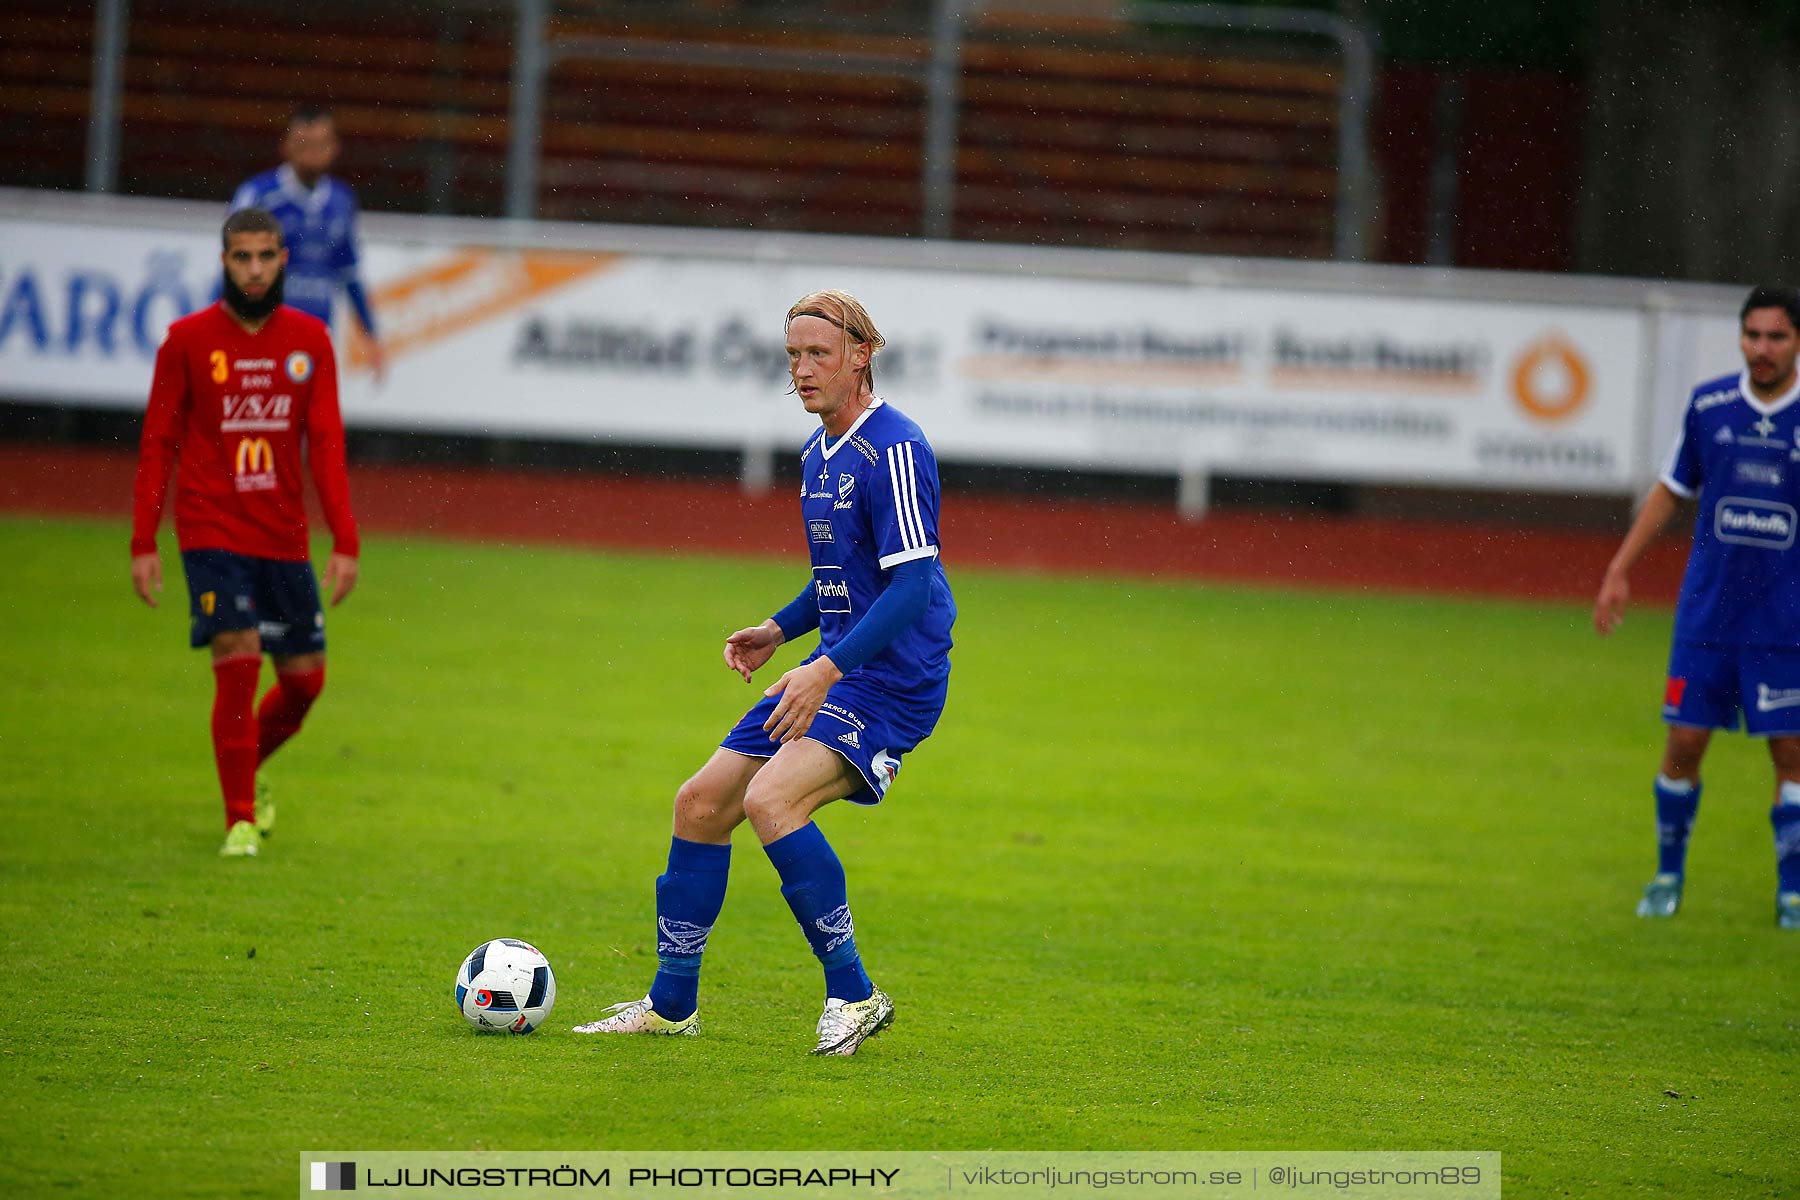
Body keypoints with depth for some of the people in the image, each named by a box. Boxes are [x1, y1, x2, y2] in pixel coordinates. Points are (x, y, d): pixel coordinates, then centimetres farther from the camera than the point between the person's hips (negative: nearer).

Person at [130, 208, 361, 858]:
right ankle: (240, 817, -7)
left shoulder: (309, 340, 3)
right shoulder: (188, 340, -3)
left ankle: (246, 770, 35)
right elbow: (157, 444, 0)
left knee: (304, 679, 6)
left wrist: (345, 543, -5)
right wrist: (143, 543, -4)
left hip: (284, 536, 4)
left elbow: (326, 444, 2)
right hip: (212, 531, -3)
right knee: (239, 660, -16)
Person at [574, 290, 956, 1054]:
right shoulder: (819, 453, 13)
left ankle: (853, 994, -17)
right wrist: (780, 631, 12)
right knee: (701, 804, 8)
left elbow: (912, 584, -23)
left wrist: (829, 668, -30)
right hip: (835, 670, 10)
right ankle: (671, 1005, 20)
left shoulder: (893, 449, -16)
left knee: (770, 797, -28)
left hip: (893, 680, -10)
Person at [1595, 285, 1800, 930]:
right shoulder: (1708, 404, 1)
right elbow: (1671, 488, 12)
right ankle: (1668, 875, 19)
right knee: (1685, 741, 1)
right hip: (1707, 610, 2)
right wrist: (1620, 569, 10)